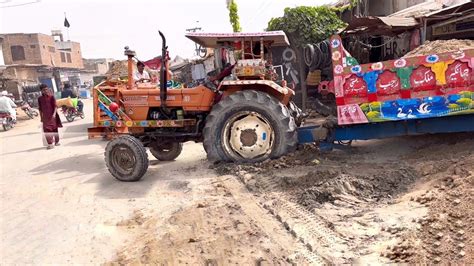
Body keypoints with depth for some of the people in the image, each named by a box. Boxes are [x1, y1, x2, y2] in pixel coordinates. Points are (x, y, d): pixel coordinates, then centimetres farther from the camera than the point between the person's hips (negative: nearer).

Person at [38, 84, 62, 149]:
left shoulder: (51, 97, -2)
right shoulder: (40, 98, 6)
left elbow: (55, 106, -6)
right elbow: (40, 109, 11)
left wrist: (54, 114, -20)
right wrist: (41, 117, 11)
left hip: (52, 116, -2)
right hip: (45, 116, 2)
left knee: (54, 128, 9)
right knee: (47, 130, -7)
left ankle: (57, 142, 21)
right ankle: (50, 144, -5)